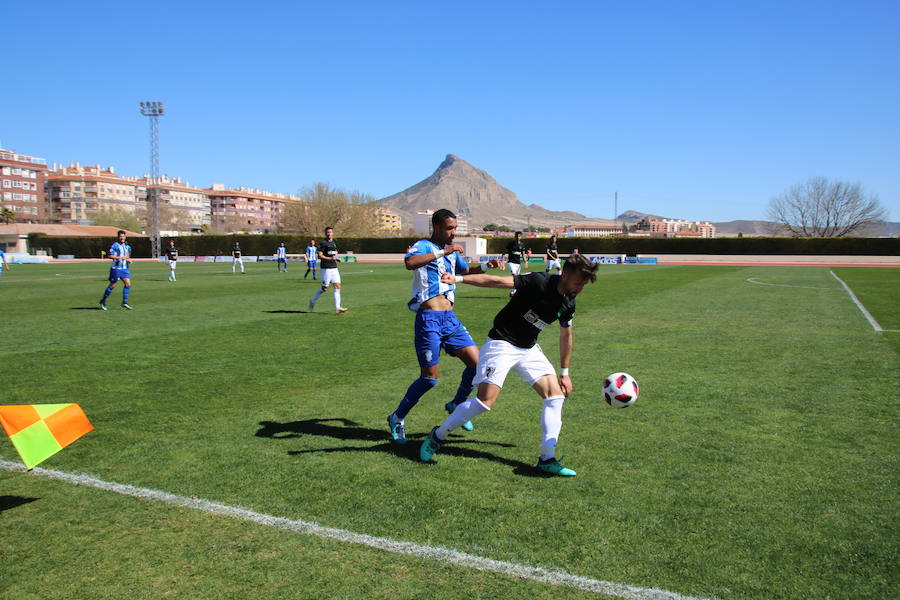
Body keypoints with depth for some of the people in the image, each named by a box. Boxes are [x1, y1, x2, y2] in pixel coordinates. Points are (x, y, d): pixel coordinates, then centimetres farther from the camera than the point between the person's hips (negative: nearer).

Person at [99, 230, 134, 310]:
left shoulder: (127, 246, 14)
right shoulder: (115, 245, -9)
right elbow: (109, 255, -14)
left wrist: (128, 260, 7)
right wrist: (120, 257, -20)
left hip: (124, 268, 6)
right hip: (116, 268, -6)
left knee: (128, 284, -5)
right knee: (112, 285, 0)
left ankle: (124, 303, 1)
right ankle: (103, 301, 16)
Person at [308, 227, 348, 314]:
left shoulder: (334, 243, 15)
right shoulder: (324, 243, -8)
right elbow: (319, 255, -15)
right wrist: (330, 258, -24)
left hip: (334, 268, 7)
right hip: (326, 268, -7)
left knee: (337, 287, -3)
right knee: (324, 288, -1)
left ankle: (337, 308, -4)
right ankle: (313, 301, 22)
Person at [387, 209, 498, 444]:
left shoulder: (451, 251, 17)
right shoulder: (423, 246, -7)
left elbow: (466, 270, 34)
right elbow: (410, 262, -30)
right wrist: (443, 252, -29)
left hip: (450, 318, 8)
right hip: (429, 318, -8)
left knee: (476, 362, 2)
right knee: (430, 377, -6)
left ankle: (456, 405, 26)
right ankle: (397, 418, 14)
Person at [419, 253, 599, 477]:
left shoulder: (568, 304, 3)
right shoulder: (539, 282, -20)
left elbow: (566, 336, 18)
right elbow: (497, 281, -25)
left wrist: (564, 372, 21)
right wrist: (458, 278, -34)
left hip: (529, 349, 8)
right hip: (502, 343, -8)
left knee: (556, 394, -4)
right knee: (485, 399, -16)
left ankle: (547, 459, 2)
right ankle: (437, 437, 4)